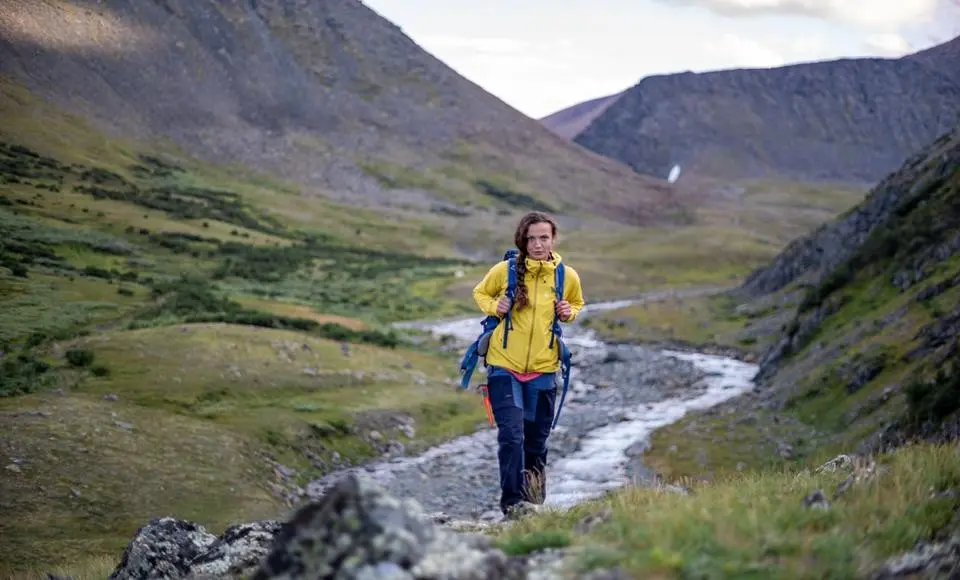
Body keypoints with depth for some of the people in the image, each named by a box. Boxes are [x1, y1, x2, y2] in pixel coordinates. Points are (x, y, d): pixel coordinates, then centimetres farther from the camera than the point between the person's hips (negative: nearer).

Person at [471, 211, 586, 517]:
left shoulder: (567, 276, 0)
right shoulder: (505, 270, -6)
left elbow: (577, 304, 20)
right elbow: (480, 293, 12)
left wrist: (569, 312, -2)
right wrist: (493, 306, -9)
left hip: (543, 369, 2)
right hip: (504, 366, -2)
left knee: (536, 441, 12)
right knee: (511, 435, -15)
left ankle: (535, 498, 31)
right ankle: (512, 502, -10)